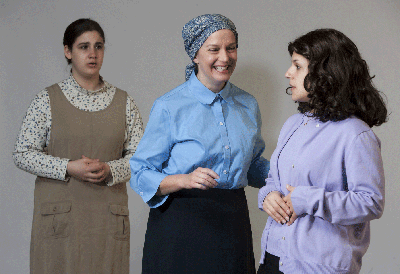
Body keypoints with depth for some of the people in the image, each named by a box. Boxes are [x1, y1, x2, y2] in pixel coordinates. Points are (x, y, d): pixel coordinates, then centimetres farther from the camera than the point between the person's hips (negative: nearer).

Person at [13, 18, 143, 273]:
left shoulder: (123, 101, 8)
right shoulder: (48, 100, 2)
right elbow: (22, 154, -1)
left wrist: (109, 170, -12)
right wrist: (68, 168, -14)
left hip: (108, 216, 2)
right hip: (59, 216, -2)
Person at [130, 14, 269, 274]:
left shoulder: (248, 105, 8)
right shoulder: (169, 106, -7)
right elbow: (140, 174, -8)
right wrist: (185, 180, -24)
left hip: (233, 222, 4)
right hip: (181, 222, -4)